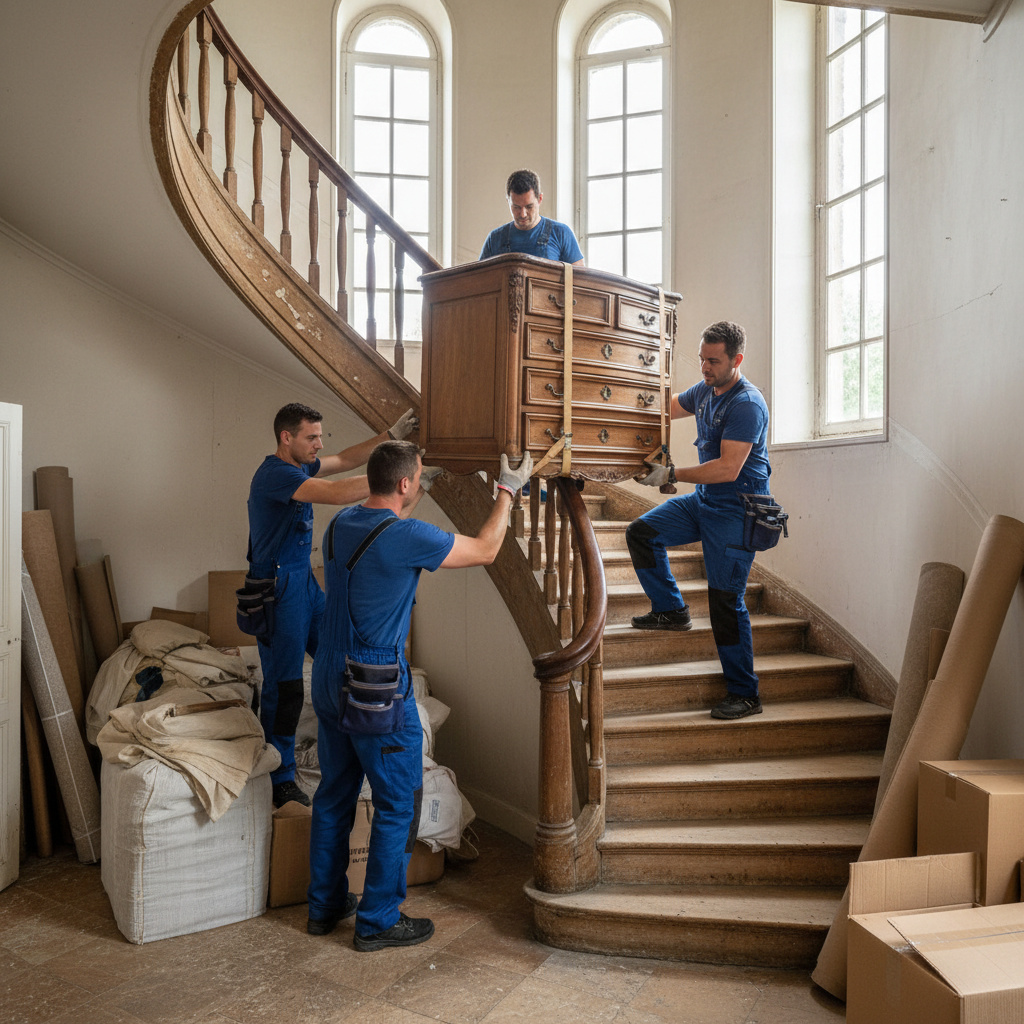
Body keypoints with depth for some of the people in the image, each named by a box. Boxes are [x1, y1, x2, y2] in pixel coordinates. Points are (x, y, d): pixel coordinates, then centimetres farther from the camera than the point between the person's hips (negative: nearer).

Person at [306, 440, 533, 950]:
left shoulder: (341, 523, 2)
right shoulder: (408, 537, -21)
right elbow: (485, 550, -9)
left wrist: (417, 495, 29)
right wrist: (507, 491, 2)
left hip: (330, 681, 8)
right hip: (379, 694, -8)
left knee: (334, 795, 20)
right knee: (398, 805, 8)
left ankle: (325, 905, 34)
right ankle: (378, 920, 20)